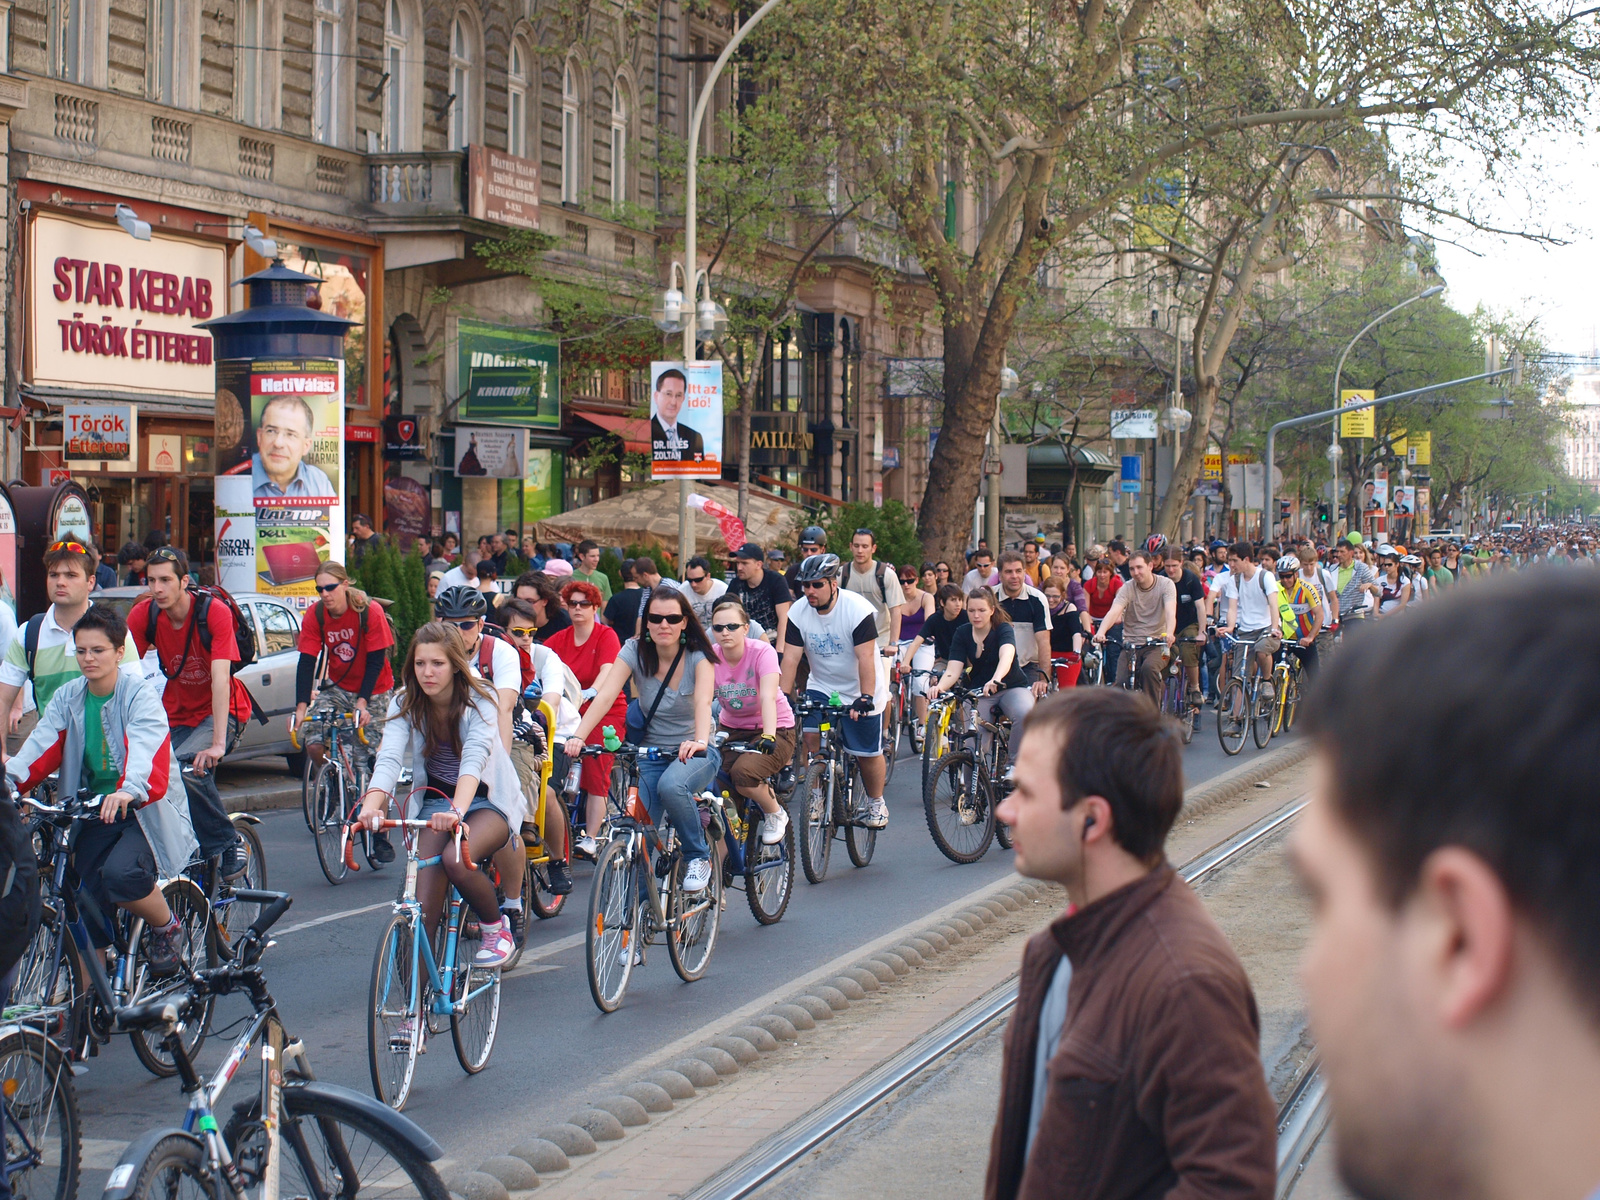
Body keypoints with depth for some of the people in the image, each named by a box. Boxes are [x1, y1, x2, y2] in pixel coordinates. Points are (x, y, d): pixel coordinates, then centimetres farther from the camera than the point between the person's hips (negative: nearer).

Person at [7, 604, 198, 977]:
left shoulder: (139, 694, -10)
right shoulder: (67, 697, 6)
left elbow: (146, 750, -29)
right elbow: (42, 743, -10)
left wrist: (129, 791, -51)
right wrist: (10, 777, -32)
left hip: (144, 810, -5)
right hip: (93, 811, 5)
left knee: (120, 874, -31)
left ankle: (168, 928, -1)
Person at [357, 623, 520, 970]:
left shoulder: (478, 701, -18)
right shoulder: (405, 704, -9)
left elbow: (474, 759, -35)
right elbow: (388, 758, -25)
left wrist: (457, 811, -54)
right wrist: (371, 805, -46)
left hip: (487, 801, -3)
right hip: (433, 801, 3)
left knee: (455, 858, -33)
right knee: (424, 903, -16)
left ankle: (496, 929, -6)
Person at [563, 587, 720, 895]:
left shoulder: (697, 656, -12)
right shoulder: (635, 651, -5)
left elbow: (703, 702, -30)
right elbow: (605, 695, -18)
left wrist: (700, 741, -51)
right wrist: (578, 736, -35)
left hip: (694, 752, -3)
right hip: (651, 753, 3)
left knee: (671, 786, -36)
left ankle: (698, 857, -12)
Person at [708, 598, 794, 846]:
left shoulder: (762, 652, -18)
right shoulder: (711, 657, -8)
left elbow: (768, 697, -32)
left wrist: (769, 736, -47)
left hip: (776, 730, -4)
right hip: (731, 730, 4)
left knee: (743, 771, -32)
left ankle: (775, 814, -1)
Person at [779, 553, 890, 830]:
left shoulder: (858, 610, -23)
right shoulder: (798, 612, -10)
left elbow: (865, 657, -27)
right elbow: (790, 658, -11)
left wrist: (866, 698, -34)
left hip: (860, 691, -3)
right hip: (822, 687, 4)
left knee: (867, 753, 2)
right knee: (811, 738, -16)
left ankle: (876, 804, 25)